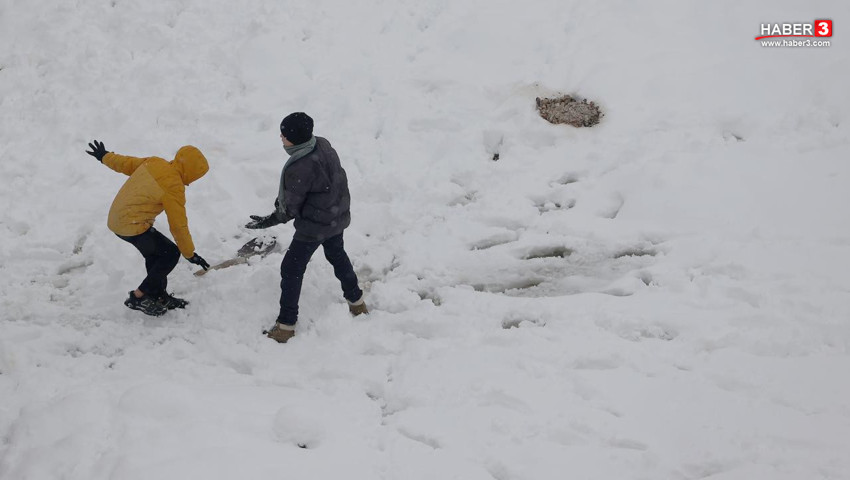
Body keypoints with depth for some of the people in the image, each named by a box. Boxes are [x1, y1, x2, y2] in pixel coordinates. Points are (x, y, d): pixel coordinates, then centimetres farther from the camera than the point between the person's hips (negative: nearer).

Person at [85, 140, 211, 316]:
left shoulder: (154, 162, 3)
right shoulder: (174, 187, -18)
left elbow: (126, 164, 18)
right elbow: (178, 225, -13)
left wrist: (105, 157, 38)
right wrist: (190, 254, -3)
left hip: (116, 220, 9)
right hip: (133, 227, -9)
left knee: (154, 254, 21)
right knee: (171, 253, -2)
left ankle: (158, 296, 28)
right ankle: (139, 297, 1)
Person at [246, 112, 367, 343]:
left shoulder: (299, 168, -31)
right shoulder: (324, 145, -8)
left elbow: (289, 208, -21)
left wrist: (269, 221, -4)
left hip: (314, 225, -8)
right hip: (338, 216, 8)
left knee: (291, 269, 4)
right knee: (337, 255, 31)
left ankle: (286, 325, 9)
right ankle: (356, 301, 46)